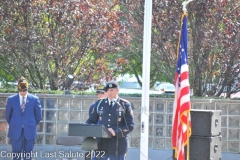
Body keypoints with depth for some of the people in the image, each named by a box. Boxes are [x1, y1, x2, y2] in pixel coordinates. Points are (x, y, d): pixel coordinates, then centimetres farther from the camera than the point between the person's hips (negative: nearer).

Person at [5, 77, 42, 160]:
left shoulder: (35, 99, -2)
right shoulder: (11, 99, -1)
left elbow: (38, 116, 8)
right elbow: (8, 115, 10)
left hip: (29, 132, 0)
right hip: (15, 132, 0)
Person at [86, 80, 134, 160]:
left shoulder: (125, 105, 1)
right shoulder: (99, 103, 10)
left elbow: (130, 126, -3)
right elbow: (92, 120, 14)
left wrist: (116, 132, -18)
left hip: (117, 147, -3)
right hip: (101, 145, 3)